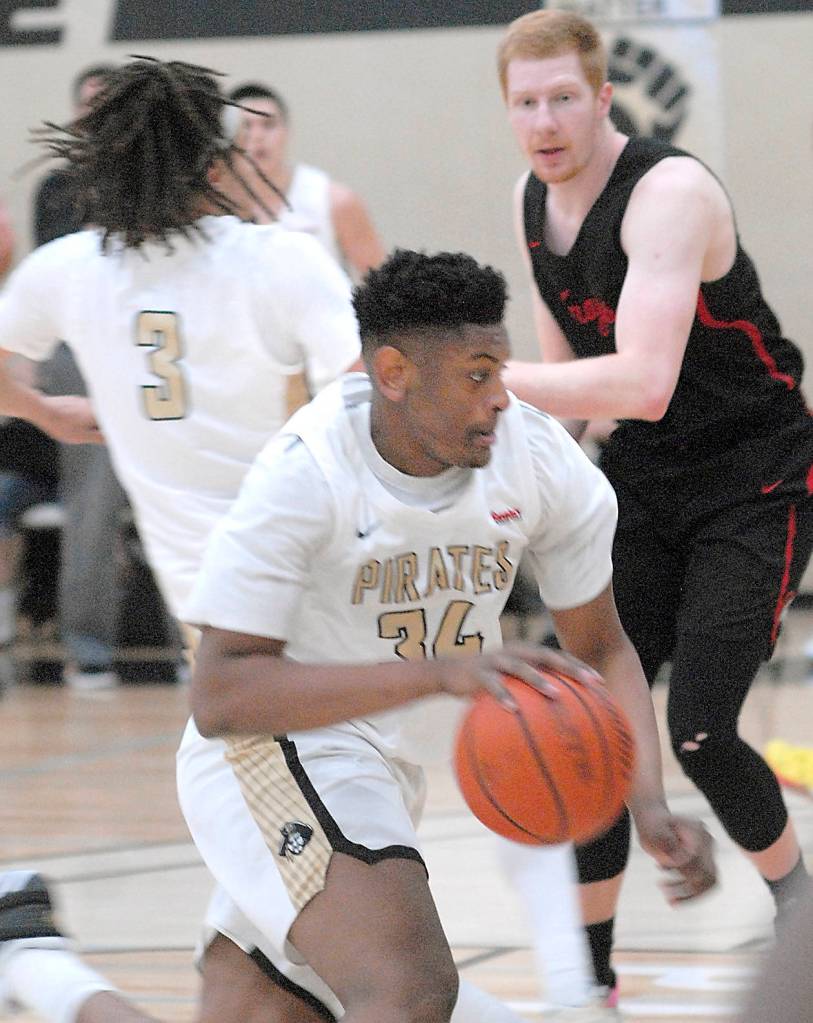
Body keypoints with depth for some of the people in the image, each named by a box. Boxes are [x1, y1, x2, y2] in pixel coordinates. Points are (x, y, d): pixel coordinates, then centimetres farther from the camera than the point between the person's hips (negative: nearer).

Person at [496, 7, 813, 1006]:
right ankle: (590, 971, 8)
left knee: (698, 734, -14)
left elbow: (642, 384, -38)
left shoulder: (669, 193, -26)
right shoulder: (531, 200, 1)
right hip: (642, 483, 7)